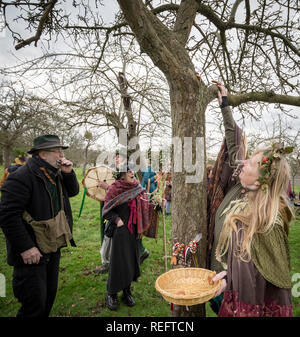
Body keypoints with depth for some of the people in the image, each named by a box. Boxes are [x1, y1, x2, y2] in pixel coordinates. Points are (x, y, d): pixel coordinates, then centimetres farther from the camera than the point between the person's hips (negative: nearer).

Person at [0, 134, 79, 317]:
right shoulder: (22, 177, -22)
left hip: (52, 248, 9)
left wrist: (68, 173, -5)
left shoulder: (55, 175, 6)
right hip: (31, 253, -9)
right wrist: (25, 247, -25)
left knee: (50, 294, 22)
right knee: (35, 304, 2)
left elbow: (73, 191, 15)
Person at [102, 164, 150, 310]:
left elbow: (144, 207, 15)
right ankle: (111, 294, 22)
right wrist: (117, 220, -18)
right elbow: (106, 210, -6)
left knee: (132, 261, 11)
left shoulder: (138, 188, 7)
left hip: (135, 230, 5)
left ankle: (127, 292, 30)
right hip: (121, 231, -5)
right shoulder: (114, 189, -8)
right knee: (119, 261, 1)